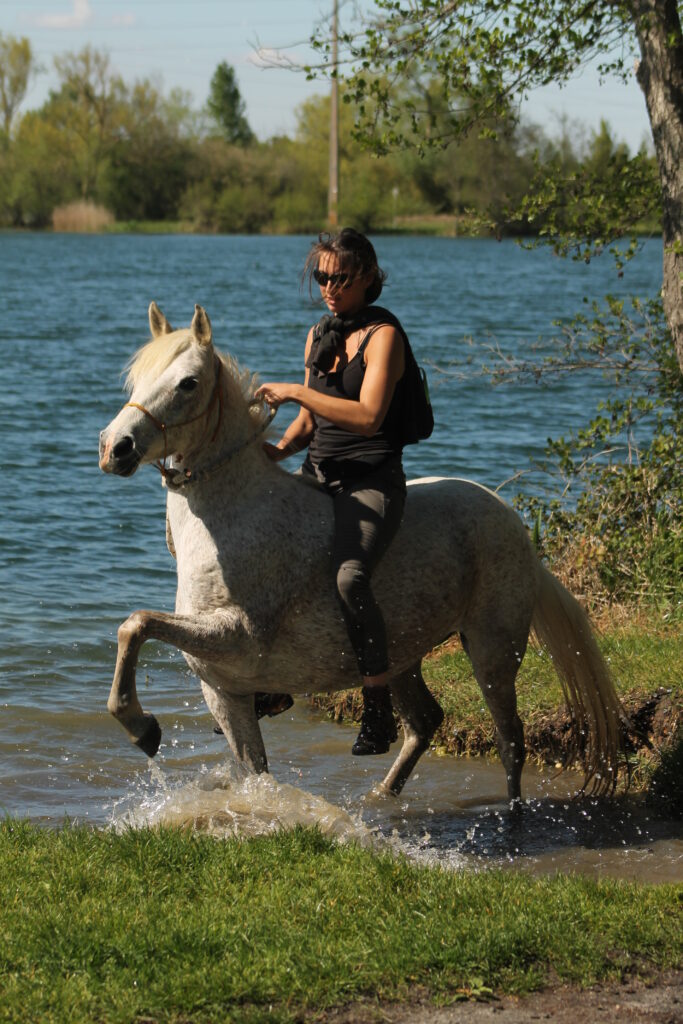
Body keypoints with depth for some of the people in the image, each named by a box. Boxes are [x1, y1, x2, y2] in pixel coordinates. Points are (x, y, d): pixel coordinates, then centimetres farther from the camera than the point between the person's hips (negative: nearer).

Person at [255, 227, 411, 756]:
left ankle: (379, 711, -23)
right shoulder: (320, 335, 14)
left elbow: (368, 416, -21)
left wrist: (296, 391, -19)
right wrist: (280, 449, 1)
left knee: (350, 577, -33)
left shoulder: (383, 335, -9)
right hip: (318, 476, 8)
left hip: (372, 482, -8)